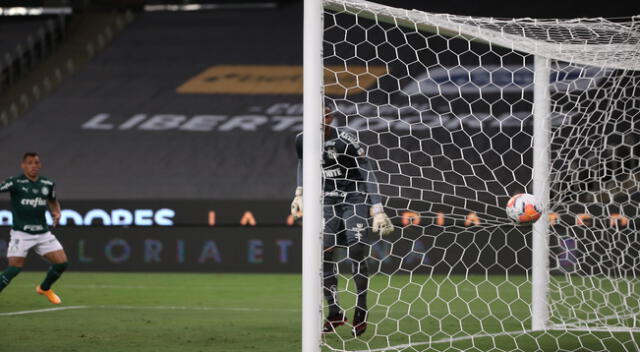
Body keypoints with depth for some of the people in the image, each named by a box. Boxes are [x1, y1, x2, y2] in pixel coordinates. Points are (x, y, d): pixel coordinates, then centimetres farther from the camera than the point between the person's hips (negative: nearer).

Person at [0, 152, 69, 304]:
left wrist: (56, 213, 6)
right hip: (21, 233, -5)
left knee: (62, 263, 1)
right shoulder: (15, 182, -9)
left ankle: (45, 288, 27)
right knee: (14, 268, -16)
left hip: (43, 233, 5)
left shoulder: (48, 184, 7)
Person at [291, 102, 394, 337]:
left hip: (354, 197, -4)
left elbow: (367, 175, -15)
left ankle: (361, 312, 4)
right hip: (327, 200, 4)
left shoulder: (346, 142, -18)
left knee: (357, 252, -12)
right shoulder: (303, 140, -2)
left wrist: (377, 210, -21)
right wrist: (300, 193, 15)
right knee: (323, 252, -11)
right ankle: (335, 312, -4)